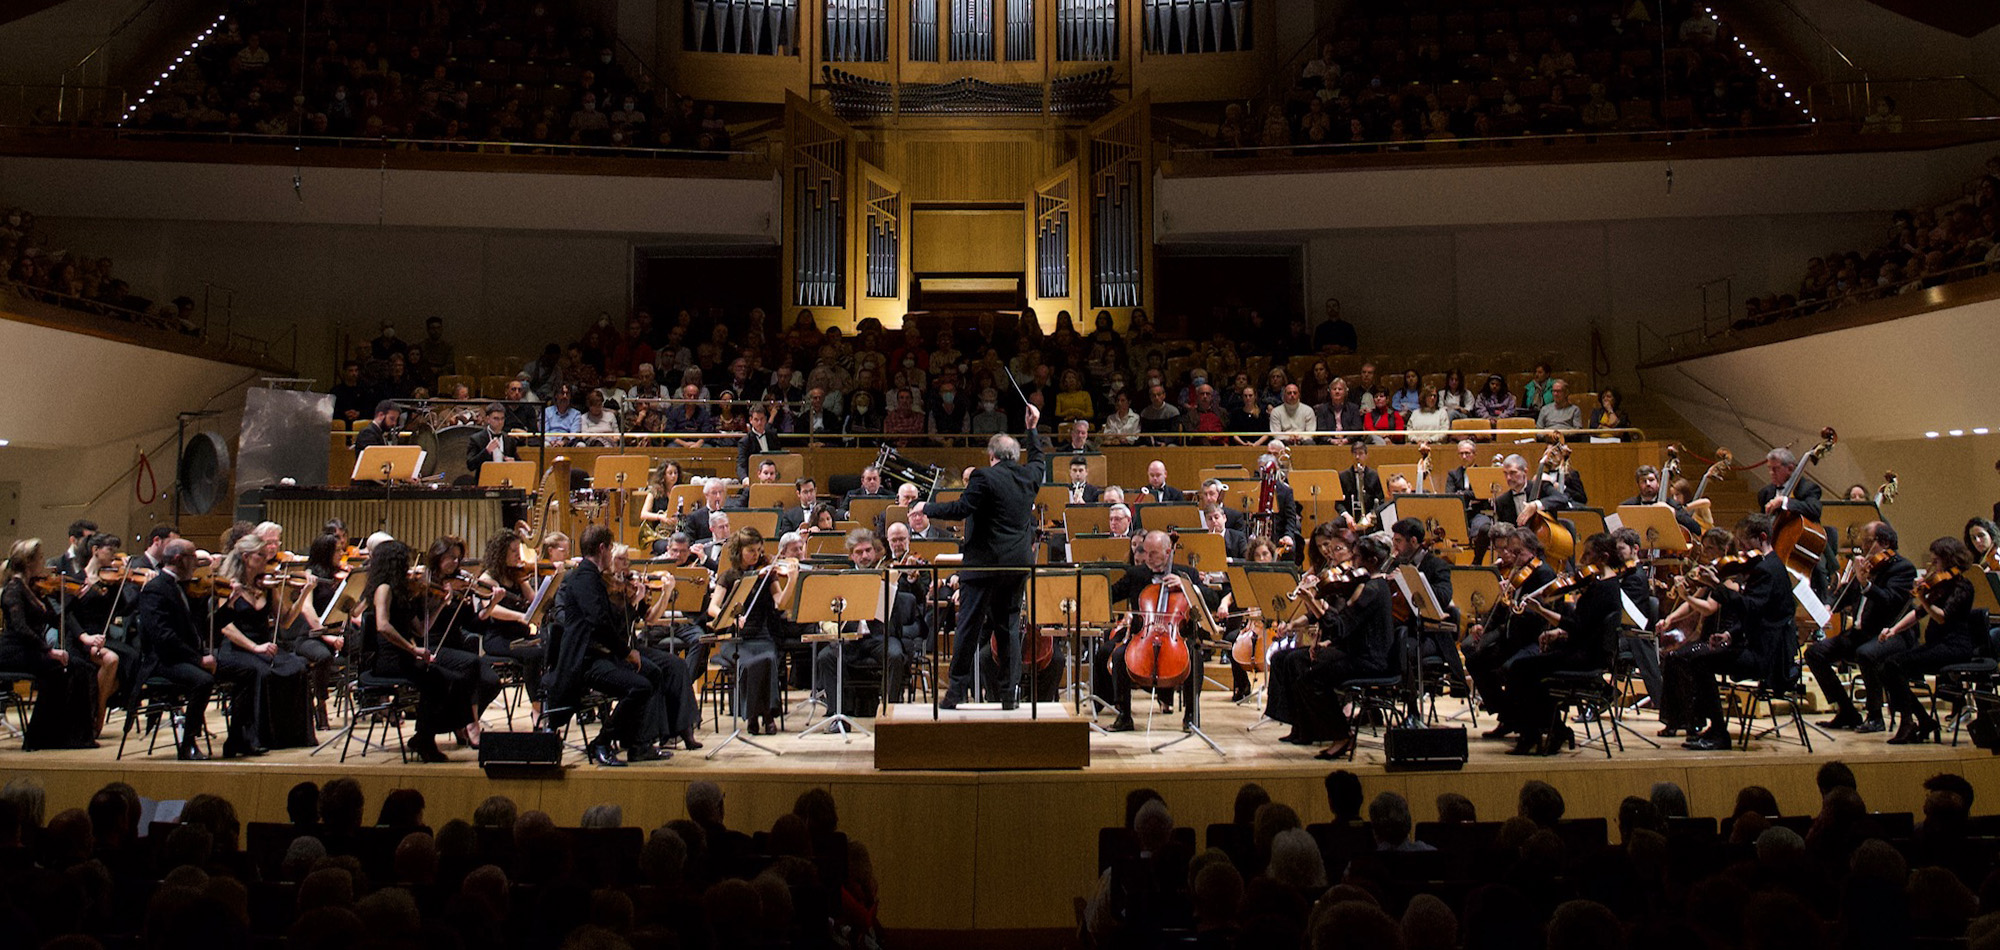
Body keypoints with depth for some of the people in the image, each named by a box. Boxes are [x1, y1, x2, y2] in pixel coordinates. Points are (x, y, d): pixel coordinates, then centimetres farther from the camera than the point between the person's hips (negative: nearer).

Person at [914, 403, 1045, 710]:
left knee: (969, 626, 0)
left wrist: (926, 508, -3)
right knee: (1009, 625, 11)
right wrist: (1033, 428, 40)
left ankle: (957, 690, 3)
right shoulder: (1029, 476, 7)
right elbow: (1037, 459, 30)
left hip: (984, 564, -5)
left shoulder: (984, 477, -11)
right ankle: (1010, 692, 10)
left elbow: (960, 509, -15)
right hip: (1018, 564, 6)